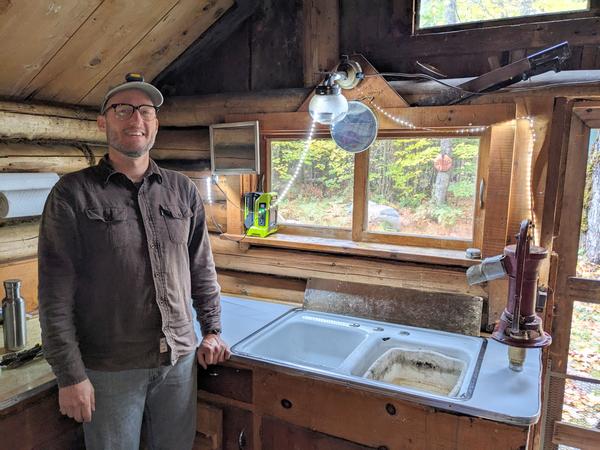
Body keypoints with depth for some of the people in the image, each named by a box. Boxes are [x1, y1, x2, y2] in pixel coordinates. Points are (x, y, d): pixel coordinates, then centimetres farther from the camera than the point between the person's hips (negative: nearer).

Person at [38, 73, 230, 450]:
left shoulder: (184, 191, 3)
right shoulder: (73, 193, -7)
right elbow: (56, 294, -8)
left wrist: (212, 330, 7)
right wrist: (70, 375, -9)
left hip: (181, 360, 4)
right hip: (110, 369, -3)